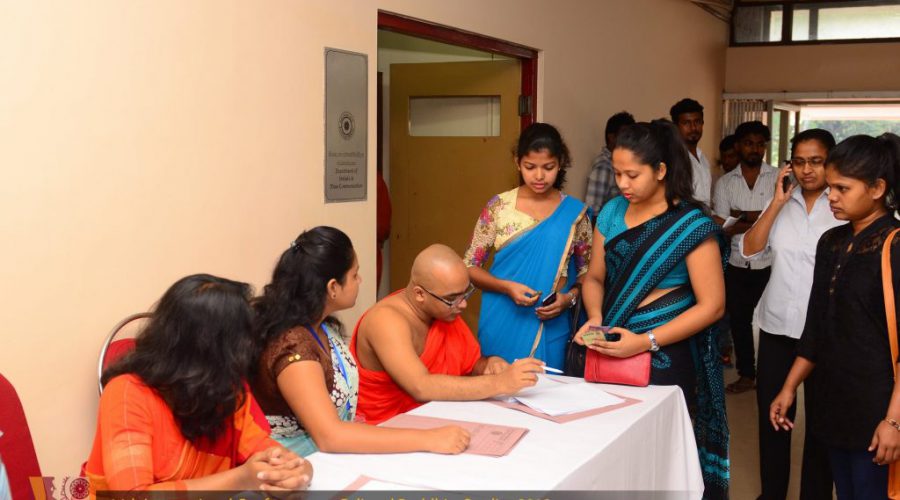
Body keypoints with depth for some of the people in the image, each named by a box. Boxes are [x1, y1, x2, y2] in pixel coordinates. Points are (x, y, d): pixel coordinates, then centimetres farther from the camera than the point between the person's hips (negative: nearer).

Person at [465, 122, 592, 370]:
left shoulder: (574, 213, -1)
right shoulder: (499, 207, -2)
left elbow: (587, 273, 6)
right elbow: (469, 266, 0)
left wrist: (569, 298, -13)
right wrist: (507, 287, -15)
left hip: (550, 330, 0)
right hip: (501, 328, 0)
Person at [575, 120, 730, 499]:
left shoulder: (692, 224, -11)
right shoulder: (612, 213, 4)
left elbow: (711, 305, -13)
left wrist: (646, 342, -20)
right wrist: (595, 319, -9)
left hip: (665, 355, -4)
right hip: (611, 351, 5)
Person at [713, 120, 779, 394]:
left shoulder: (778, 178, -2)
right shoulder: (725, 182, 3)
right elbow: (723, 228, -5)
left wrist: (740, 216, -12)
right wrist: (760, 219, -12)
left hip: (769, 263, -3)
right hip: (737, 263, 3)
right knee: (739, 320, 10)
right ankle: (747, 373, 24)